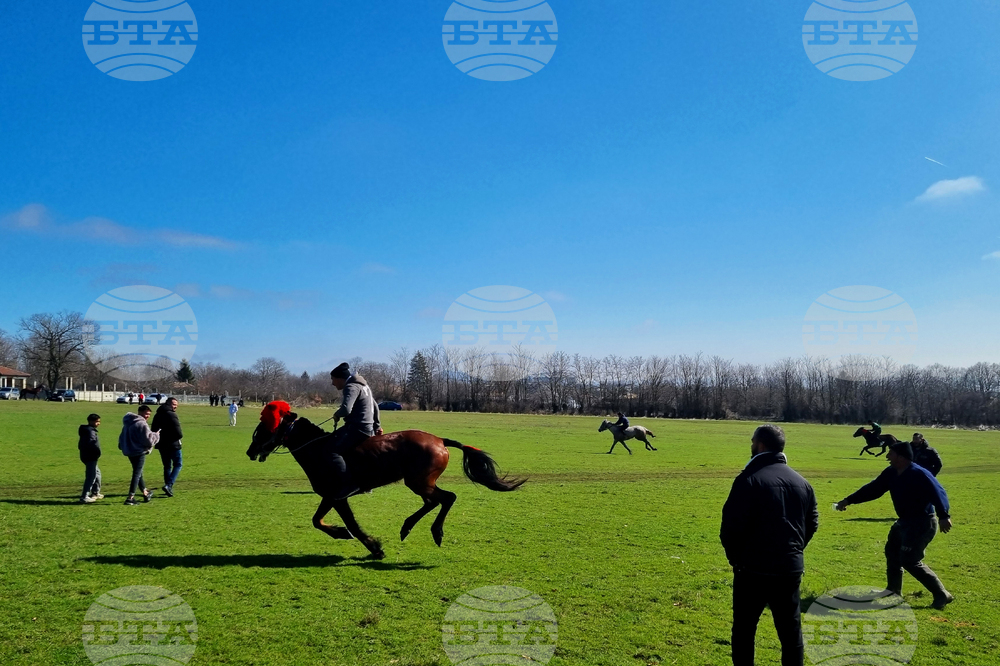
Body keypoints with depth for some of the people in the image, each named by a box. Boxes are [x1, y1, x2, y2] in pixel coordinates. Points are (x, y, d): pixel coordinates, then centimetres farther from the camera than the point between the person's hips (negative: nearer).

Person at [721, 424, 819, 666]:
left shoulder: (749, 479, -14)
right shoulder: (802, 482, 7)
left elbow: (732, 525, -15)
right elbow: (812, 524, 13)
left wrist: (735, 557, 0)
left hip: (754, 568, -5)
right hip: (791, 568, 5)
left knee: (744, 629, 8)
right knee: (791, 630, 14)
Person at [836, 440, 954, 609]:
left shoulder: (919, 474, -25)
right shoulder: (891, 473, 1)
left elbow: (938, 492, -31)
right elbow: (873, 489, 8)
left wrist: (944, 516, -44)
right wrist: (849, 500, 6)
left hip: (923, 523, -10)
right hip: (904, 522, 10)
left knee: (909, 561, -12)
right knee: (892, 552, 20)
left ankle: (942, 595, -1)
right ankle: (893, 590, 37)